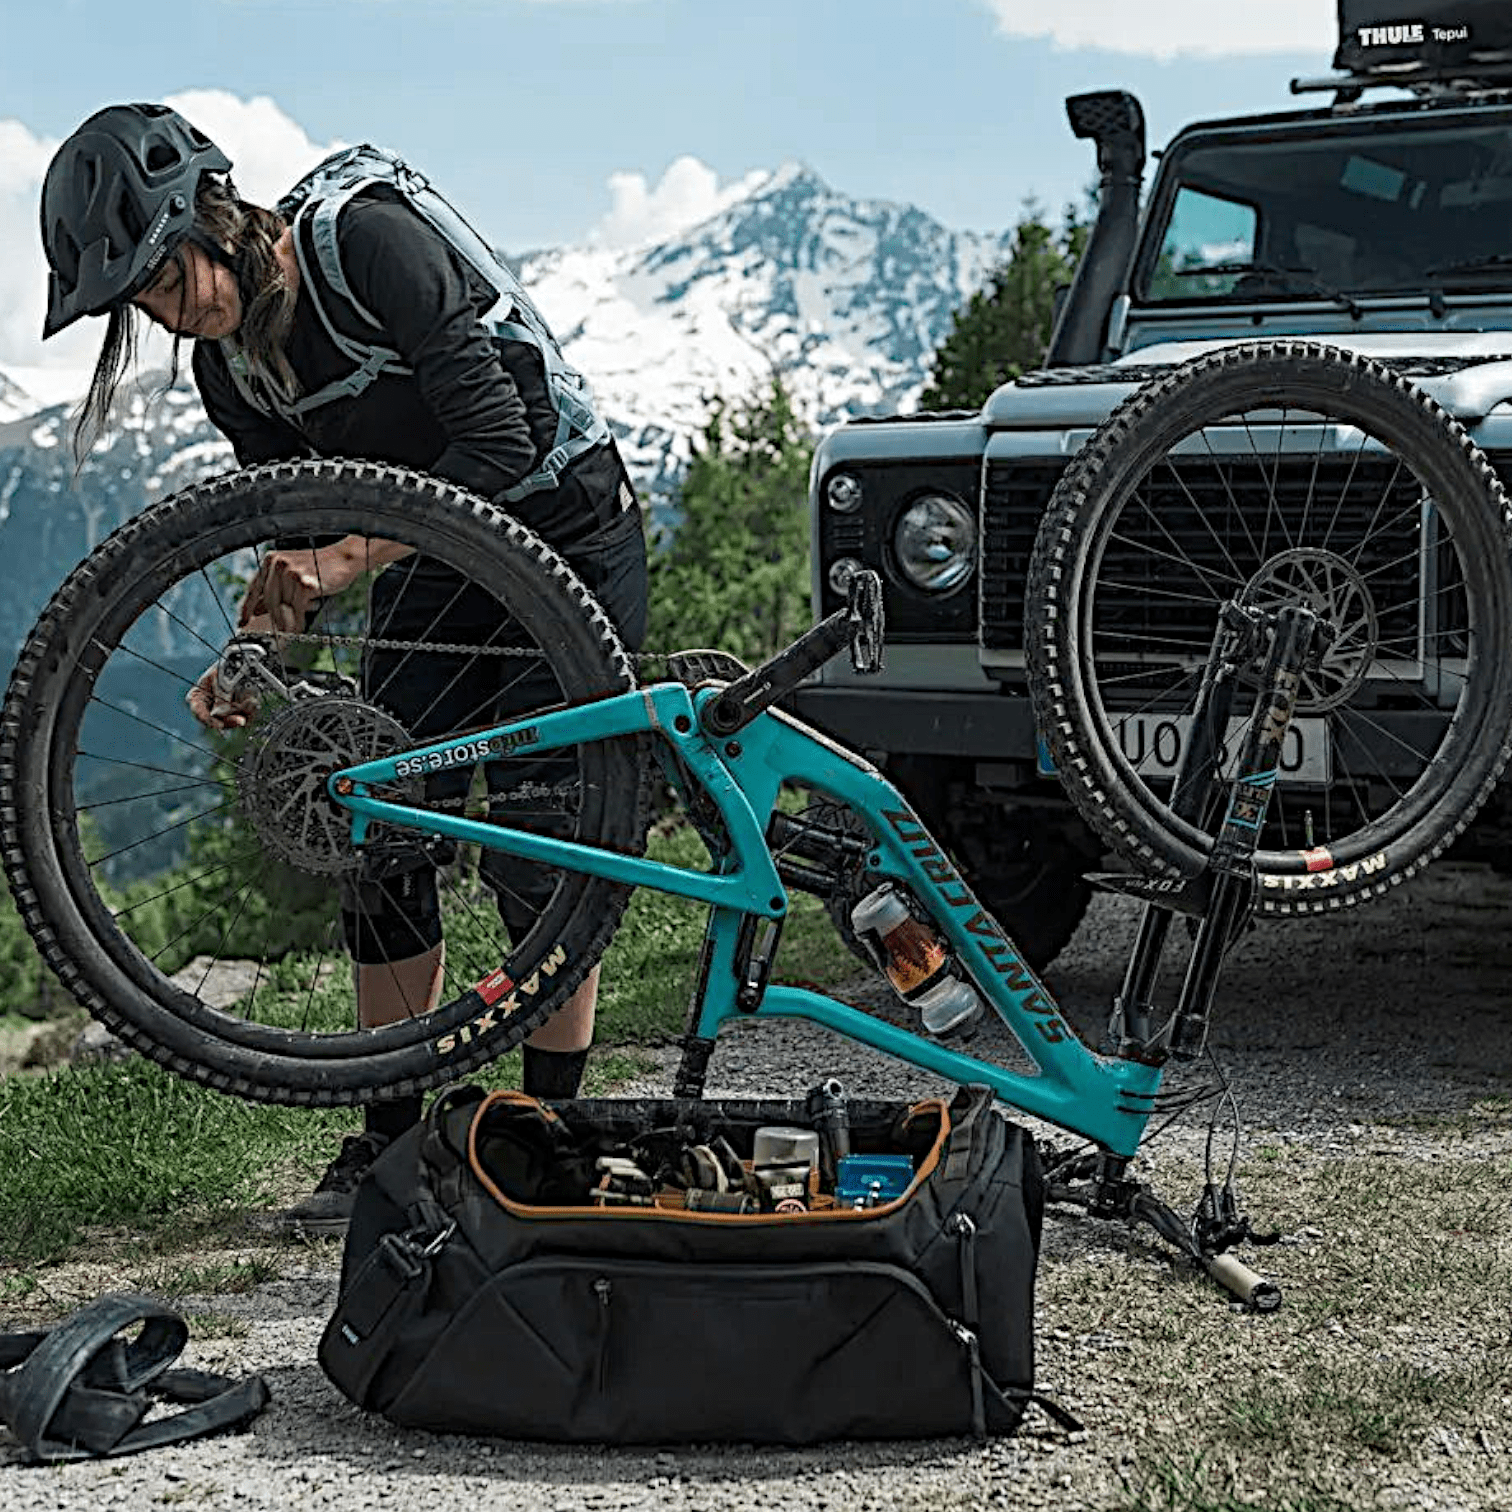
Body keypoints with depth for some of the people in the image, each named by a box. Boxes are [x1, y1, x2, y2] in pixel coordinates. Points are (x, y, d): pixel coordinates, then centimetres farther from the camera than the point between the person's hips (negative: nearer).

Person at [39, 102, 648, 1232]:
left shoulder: (370, 242, -26)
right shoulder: (230, 359, -4)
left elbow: (498, 441, -31)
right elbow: (300, 542, 2)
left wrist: (347, 554, -37)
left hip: (566, 539, -7)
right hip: (431, 568, 7)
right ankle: (392, 1140, 10)